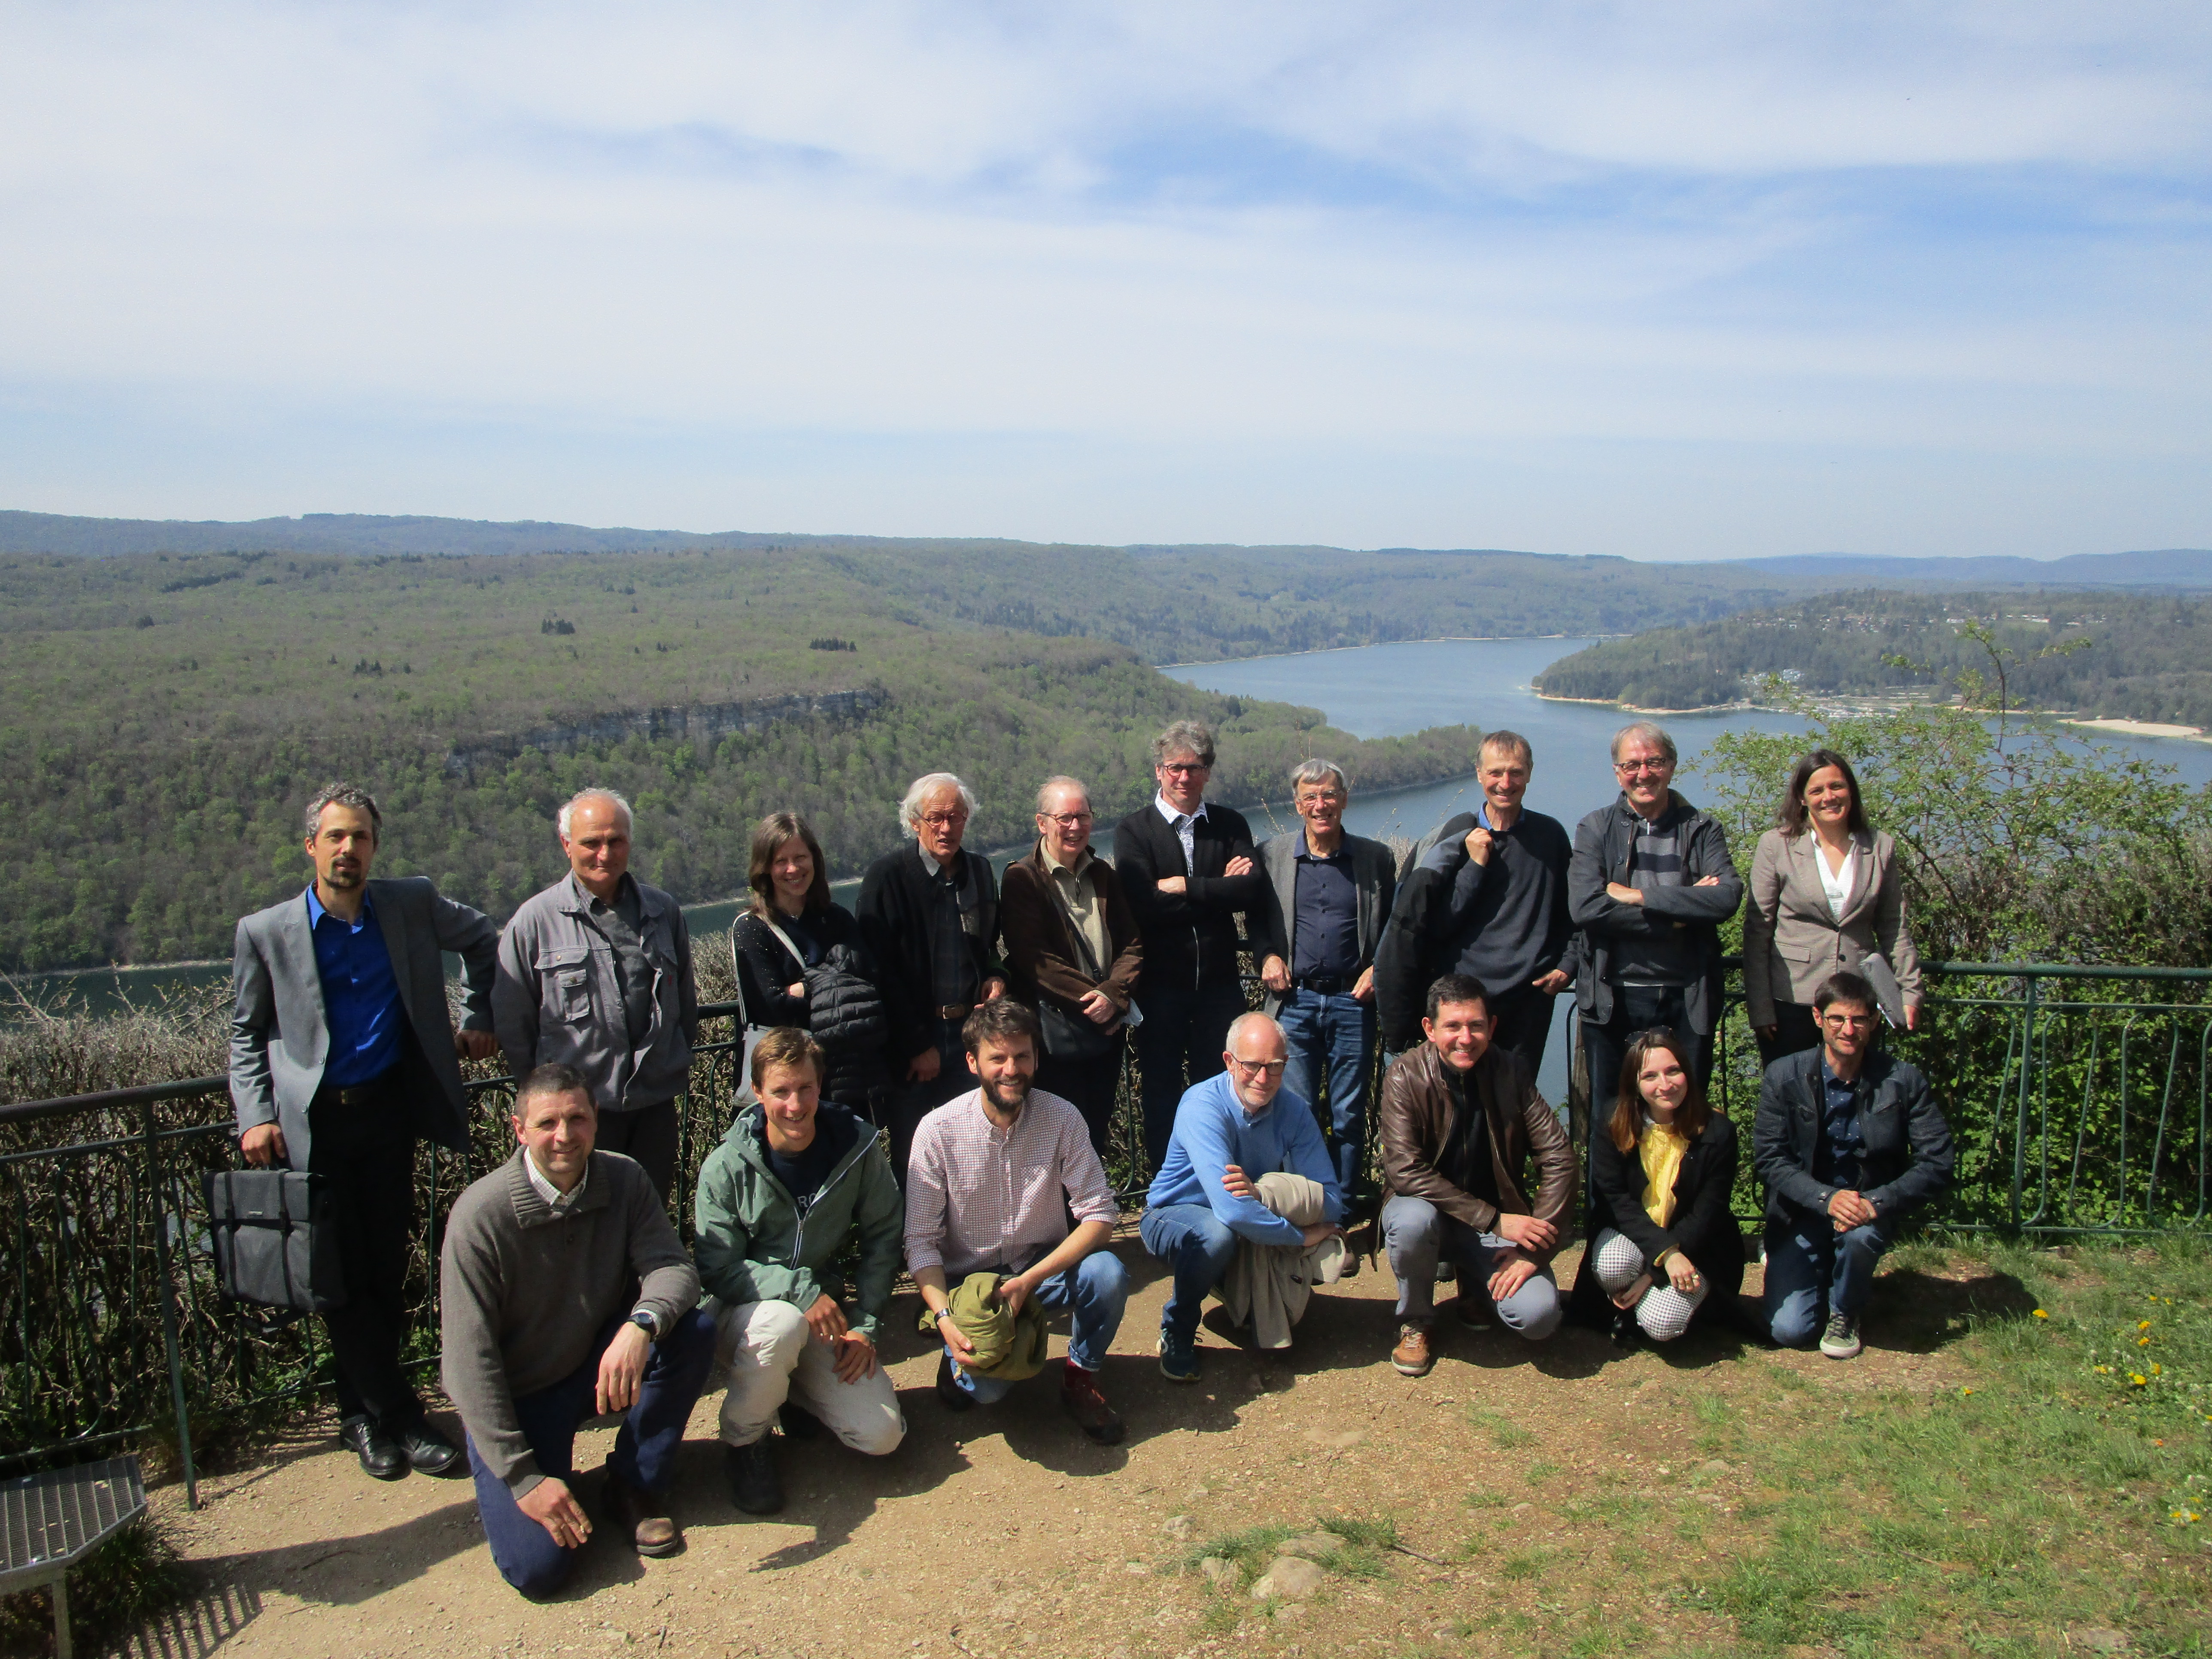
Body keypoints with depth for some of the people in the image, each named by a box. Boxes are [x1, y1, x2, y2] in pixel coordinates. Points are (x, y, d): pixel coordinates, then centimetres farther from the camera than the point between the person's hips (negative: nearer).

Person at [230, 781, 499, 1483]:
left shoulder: (413, 906, 0)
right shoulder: (265, 932, -3)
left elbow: (485, 940, 17)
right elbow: (247, 1033, 7)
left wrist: (479, 1021, 13)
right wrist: (256, 1115, -4)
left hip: (389, 1110, 2)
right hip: (311, 1122, -2)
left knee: (387, 1267, 8)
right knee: (342, 1278, 1)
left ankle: (365, 1411, 25)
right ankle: (400, 1416, 12)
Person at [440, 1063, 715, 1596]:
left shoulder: (624, 1180, -10)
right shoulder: (480, 1214, -21)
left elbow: (673, 1267, -17)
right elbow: (469, 1359, -19)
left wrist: (640, 1326, -41)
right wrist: (523, 1478, -21)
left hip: (599, 1367, 4)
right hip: (515, 1398, -3)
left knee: (694, 1330, -25)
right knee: (538, 1567, -20)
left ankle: (634, 1484, -3)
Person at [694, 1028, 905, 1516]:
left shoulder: (857, 1146, -7)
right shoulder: (726, 1168, -14)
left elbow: (882, 1238, 2)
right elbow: (717, 1269, -16)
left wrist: (866, 1324, -6)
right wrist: (800, 1289, -28)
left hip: (823, 1311, 3)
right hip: (741, 1312, -3)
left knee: (883, 1436, -12)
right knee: (783, 1325, -39)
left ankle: (797, 1393, 20)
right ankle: (743, 1442, -8)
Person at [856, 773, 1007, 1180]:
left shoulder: (980, 871, 10)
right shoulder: (887, 876, -7)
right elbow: (879, 970, -10)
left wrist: (997, 977, 1)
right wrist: (917, 1046, -11)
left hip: (972, 1035, 4)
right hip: (914, 1047, -4)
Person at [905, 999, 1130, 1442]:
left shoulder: (1062, 1118, -11)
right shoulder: (938, 1131, -14)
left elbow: (1099, 1214, -13)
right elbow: (920, 1241, -11)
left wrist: (1029, 1280, -25)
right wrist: (944, 1316, -27)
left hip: (1044, 1268, 2)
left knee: (1108, 1273, -29)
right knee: (986, 1385, -27)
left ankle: (1081, 1377, 0)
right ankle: (959, 1358, 11)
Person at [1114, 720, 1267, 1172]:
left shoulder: (1231, 825, 6)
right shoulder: (1134, 830, -1)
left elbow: (1255, 892, -10)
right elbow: (1143, 905, -16)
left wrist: (1186, 887, -14)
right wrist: (1220, 888, -12)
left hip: (1220, 983, 2)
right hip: (1160, 984, -2)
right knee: (1161, 1096, 9)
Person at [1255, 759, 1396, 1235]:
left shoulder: (1377, 858, 5)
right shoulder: (1272, 855, 5)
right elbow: (1257, 920, 13)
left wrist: (1377, 968, -2)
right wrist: (1268, 956, -4)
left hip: (1353, 1001, 0)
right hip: (1294, 1002, 0)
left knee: (1349, 1117, 5)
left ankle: (1342, 1219, 18)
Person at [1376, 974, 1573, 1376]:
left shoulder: (1512, 1071, -8)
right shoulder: (1405, 1076, -15)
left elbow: (1559, 1160, -7)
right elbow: (1405, 1170, -23)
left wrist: (1536, 1249, -16)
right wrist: (1492, 1221, -27)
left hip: (1500, 1214, 2)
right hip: (1425, 1204, -2)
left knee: (1539, 1316, -21)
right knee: (1412, 1221, -37)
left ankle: (1477, 1285, 16)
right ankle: (1415, 1324, -5)